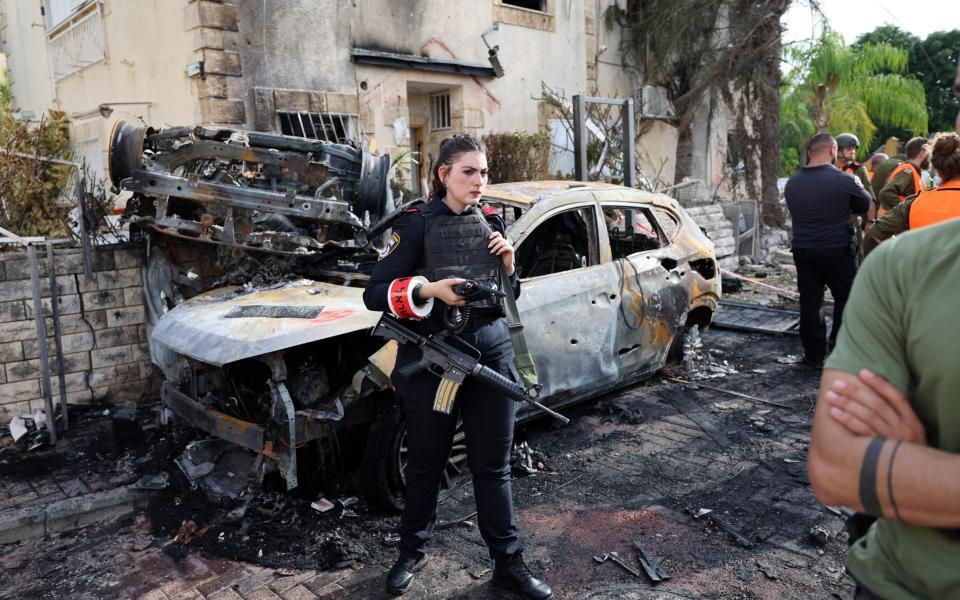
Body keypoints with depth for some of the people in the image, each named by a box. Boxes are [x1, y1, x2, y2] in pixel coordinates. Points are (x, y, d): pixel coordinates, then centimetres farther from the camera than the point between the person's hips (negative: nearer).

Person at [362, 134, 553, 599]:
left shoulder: (491, 222, 6)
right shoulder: (417, 224, -7)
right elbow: (374, 294, -11)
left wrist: (508, 266, -5)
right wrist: (428, 289, -25)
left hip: (492, 355, 3)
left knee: (493, 465, 11)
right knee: (425, 463, 13)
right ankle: (413, 552, 35)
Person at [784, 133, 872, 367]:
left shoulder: (792, 182, 3)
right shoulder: (844, 180, -12)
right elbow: (866, 205, 1)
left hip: (802, 250, 4)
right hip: (837, 251, -4)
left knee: (809, 302, 10)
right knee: (845, 299, 10)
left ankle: (814, 354, 16)